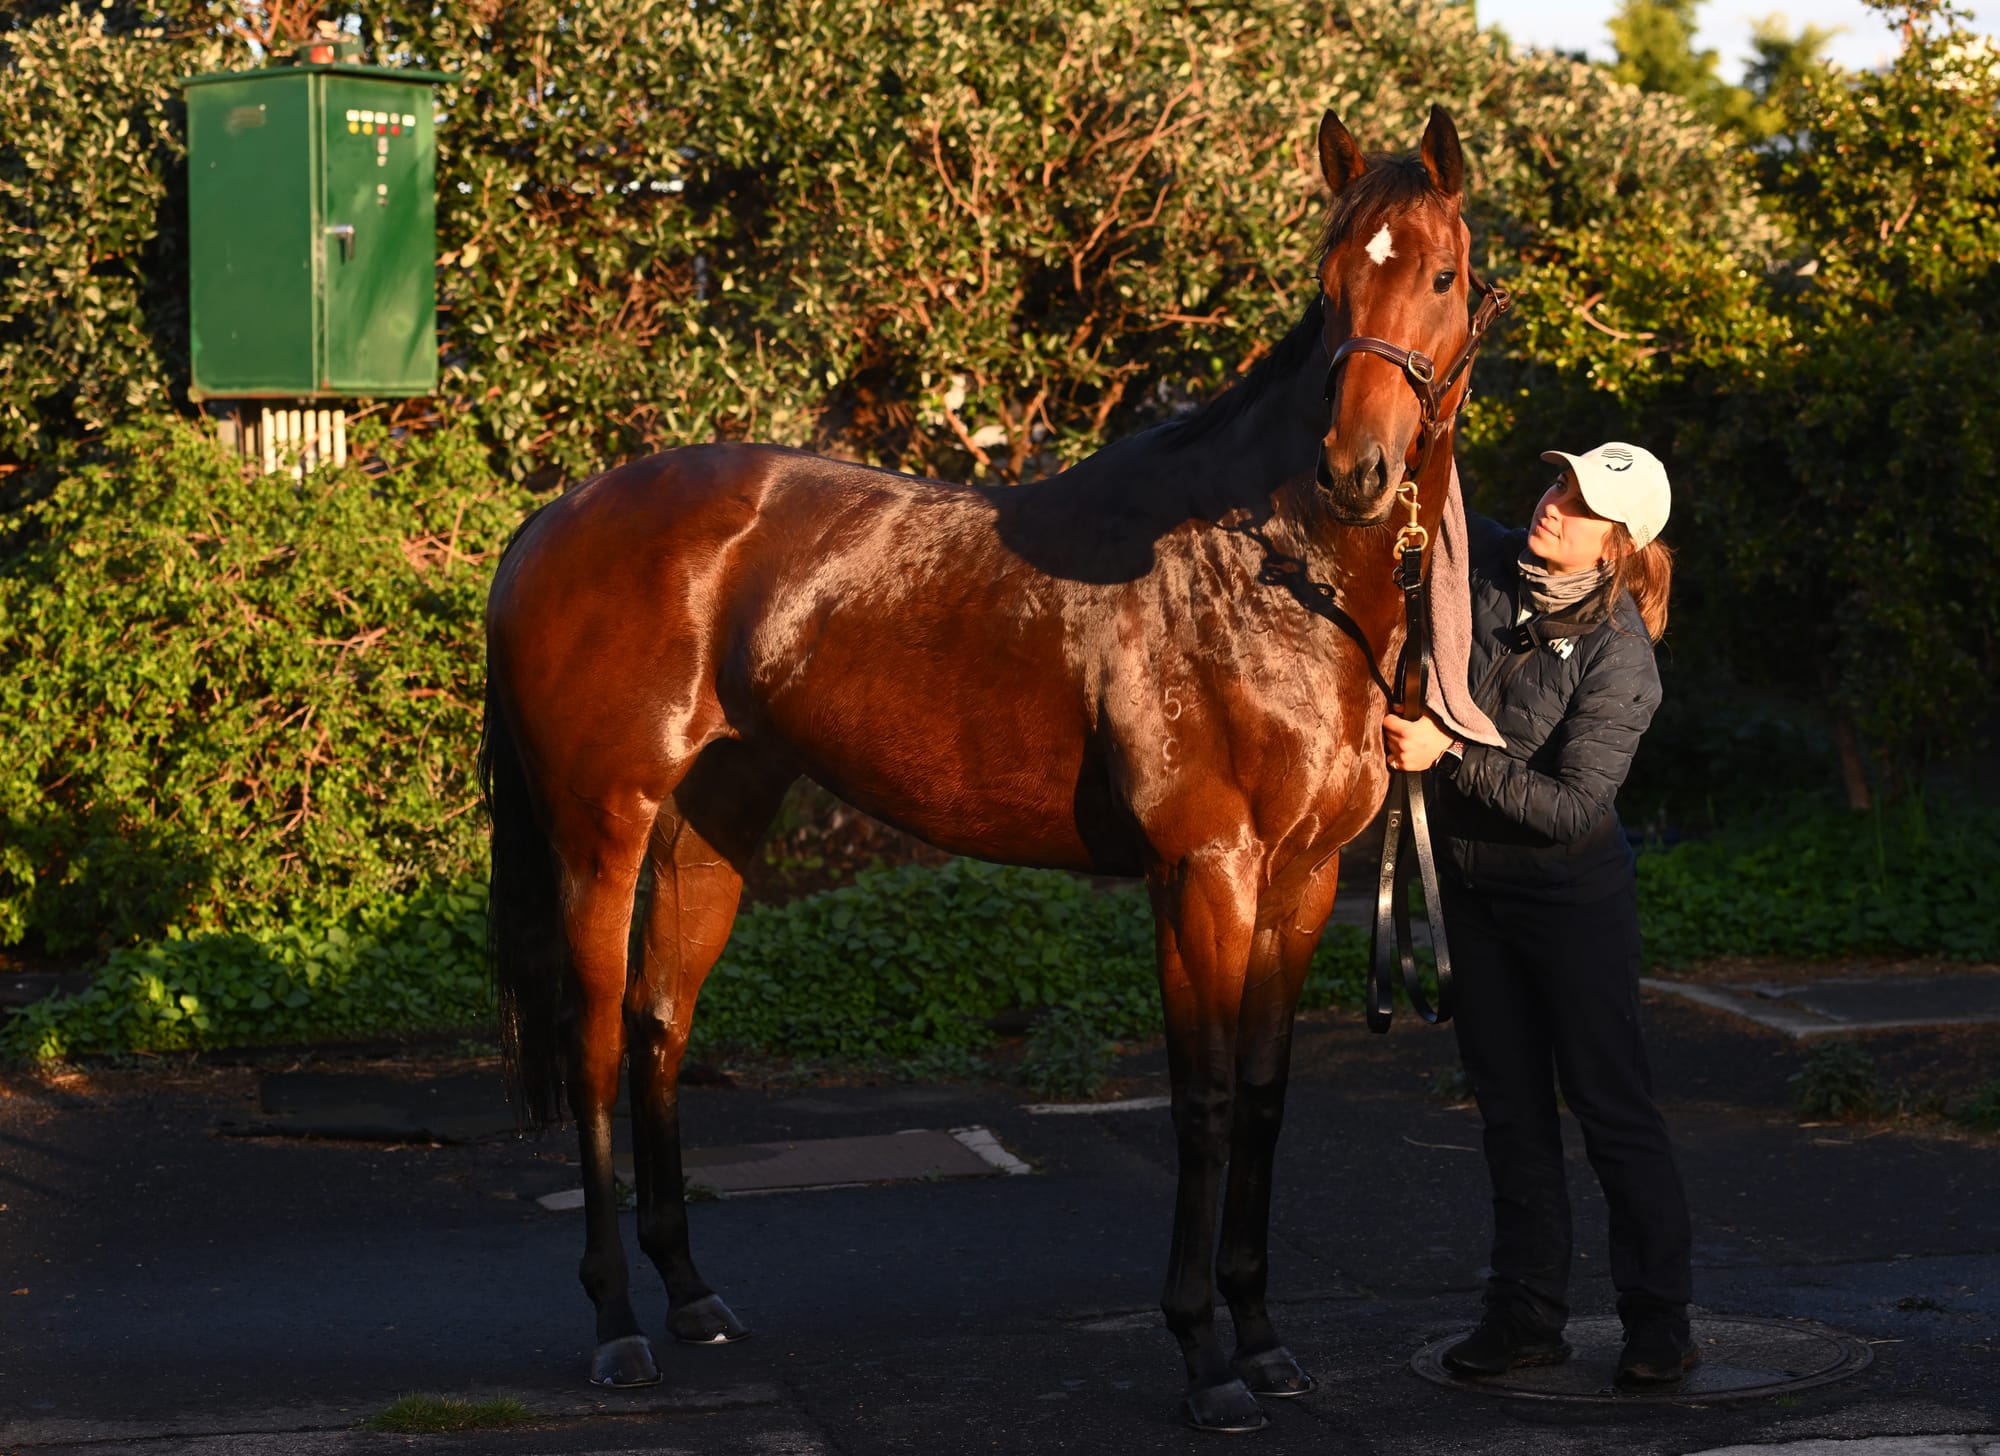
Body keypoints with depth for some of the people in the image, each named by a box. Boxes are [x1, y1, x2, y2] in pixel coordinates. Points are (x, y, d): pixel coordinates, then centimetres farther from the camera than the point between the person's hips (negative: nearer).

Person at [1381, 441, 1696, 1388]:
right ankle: (1527, 1313, 19)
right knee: (1508, 1102, 11)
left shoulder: (1618, 654, -23)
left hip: (1572, 892, -6)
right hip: (1473, 878, 6)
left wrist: (1449, 754, -31)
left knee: (1611, 1102, 0)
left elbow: (1574, 807, -27)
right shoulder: (1489, 564, -8)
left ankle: (1659, 1324, 8)